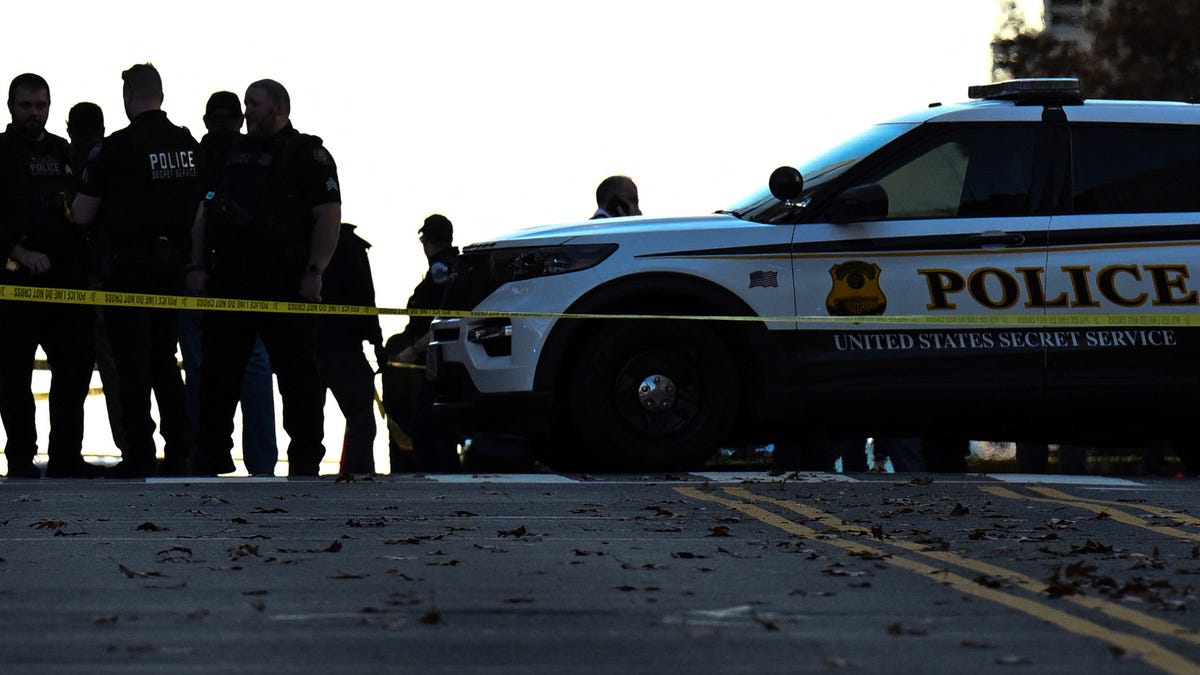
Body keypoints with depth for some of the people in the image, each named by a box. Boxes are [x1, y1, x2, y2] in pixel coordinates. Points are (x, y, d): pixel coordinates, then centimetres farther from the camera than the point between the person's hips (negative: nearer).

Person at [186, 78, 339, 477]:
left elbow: (329, 216, -6)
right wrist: (198, 266, 10)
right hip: (228, 283, 6)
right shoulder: (232, 155, 21)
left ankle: (306, 460, 0)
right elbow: (205, 212, 22)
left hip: (285, 284, -6)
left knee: (297, 377, -4)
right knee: (217, 376, 5)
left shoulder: (308, 155, 2)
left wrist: (314, 272, -15)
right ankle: (211, 457, 10)